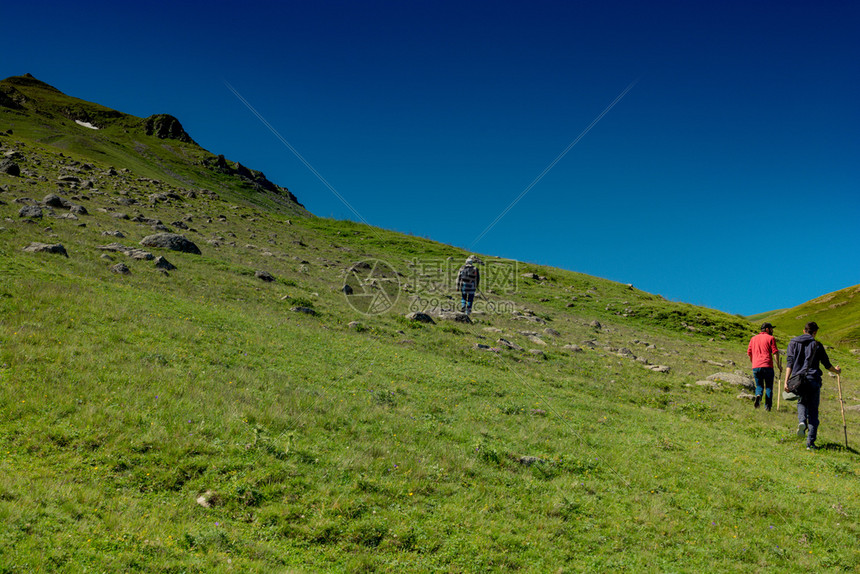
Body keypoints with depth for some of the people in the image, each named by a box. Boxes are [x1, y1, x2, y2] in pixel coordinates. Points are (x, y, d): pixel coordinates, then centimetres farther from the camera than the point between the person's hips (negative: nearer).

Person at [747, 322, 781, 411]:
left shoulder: (753, 338, 15)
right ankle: (767, 406, 3)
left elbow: (749, 353, 13)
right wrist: (778, 364, 1)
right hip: (767, 366, -3)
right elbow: (775, 352, -6)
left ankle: (758, 396, -18)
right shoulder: (770, 338, 2)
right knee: (769, 387, 9)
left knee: (759, 386, 13)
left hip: (756, 367, 3)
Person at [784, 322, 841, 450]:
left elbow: (789, 363, -2)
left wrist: (786, 380, -6)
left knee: (801, 403, 24)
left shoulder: (793, 343, 7)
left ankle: (802, 421, -8)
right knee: (813, 411, 6)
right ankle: (810, 442, 1)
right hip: (814, 380, -1)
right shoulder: (817, 345, 4)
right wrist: (837, 371, 30)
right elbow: (827, 364, 10)